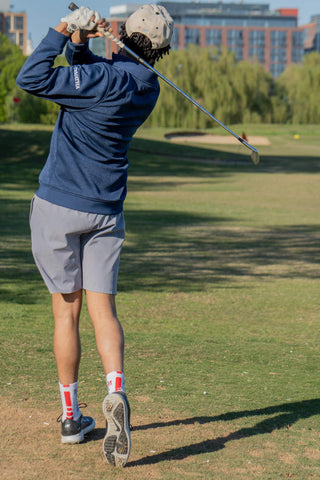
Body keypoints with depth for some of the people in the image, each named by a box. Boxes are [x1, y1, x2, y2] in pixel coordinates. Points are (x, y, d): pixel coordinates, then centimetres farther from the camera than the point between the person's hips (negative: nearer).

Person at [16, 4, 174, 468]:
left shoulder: (106, 79, -19)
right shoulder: (148, 87, 3)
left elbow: (31, 78, -23)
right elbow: (86, 70, 13)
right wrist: (80, 41, -5)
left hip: (58, 205, -4)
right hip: (106, 211, 4)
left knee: (66, 311, 6)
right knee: (103, 308, 3)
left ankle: (71, 417, 14)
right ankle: (116, 393, -22)